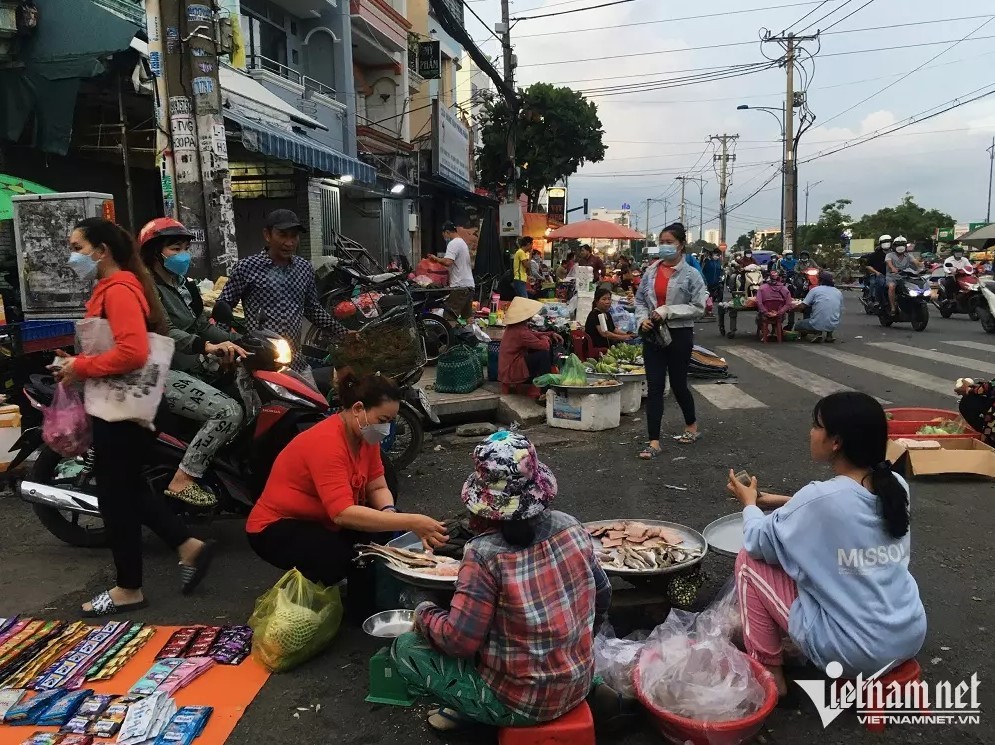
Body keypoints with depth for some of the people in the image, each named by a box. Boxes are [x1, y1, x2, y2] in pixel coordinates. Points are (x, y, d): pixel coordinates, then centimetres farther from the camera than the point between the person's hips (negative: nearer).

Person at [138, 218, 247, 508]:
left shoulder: (184, 285, 17)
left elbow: (202, 324, 17)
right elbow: (163, 332, -27)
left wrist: (235, 342, 0)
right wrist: (208, 347, -41)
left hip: (192, 367, 9)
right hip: (164, 374, -9)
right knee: (229, 412, -25)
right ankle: (182, 480, -18)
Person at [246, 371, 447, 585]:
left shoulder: (365, 435, -5)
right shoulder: (326, 443, -31)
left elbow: (377, 487, -4)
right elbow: (343, 513, -40)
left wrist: (389, 513, -27)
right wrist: (412, 522, -44)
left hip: (323, 521, 8)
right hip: (276, 529, -8)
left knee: (391, 525, -12)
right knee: (343, 557, -33)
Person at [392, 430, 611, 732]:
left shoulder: (484, 554, -25)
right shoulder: (571, 527, -8)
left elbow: (459, 641, -22)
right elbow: (602, 597, 6)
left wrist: (425, 612, -2)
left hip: (521, 704, -6)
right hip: (578, 687, 6)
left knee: (405, 648, 4)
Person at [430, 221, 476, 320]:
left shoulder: (453, 244, -10)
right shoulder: (463, 242, 21)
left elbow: (448, 262, -24)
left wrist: (436, 258, -8)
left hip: (459, 286, -10)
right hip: (469, 284, 10)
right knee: (468, 315, 10)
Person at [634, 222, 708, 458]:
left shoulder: (691, 275, -5)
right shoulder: (650, 272, 6)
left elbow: (698, 307, -10)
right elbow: (639, 300, 13)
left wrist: (667, 311, -16)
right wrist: (643, 319, -6)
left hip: (679, 335, -3)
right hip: (653, 334, 3)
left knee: (678, 383, 10)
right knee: (654, 386, -1)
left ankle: (692, 425, 38)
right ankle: (654, 442, 2)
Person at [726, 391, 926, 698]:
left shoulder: (820, 498, -22)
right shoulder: (897, 486, -3)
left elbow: (759, 543, -7)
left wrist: (749, 504, 11)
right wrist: (786, 502, 16)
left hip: (853, 652, -7)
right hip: (911, 637, 7)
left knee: (749, 560, 5)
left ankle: (768, 672, 15)